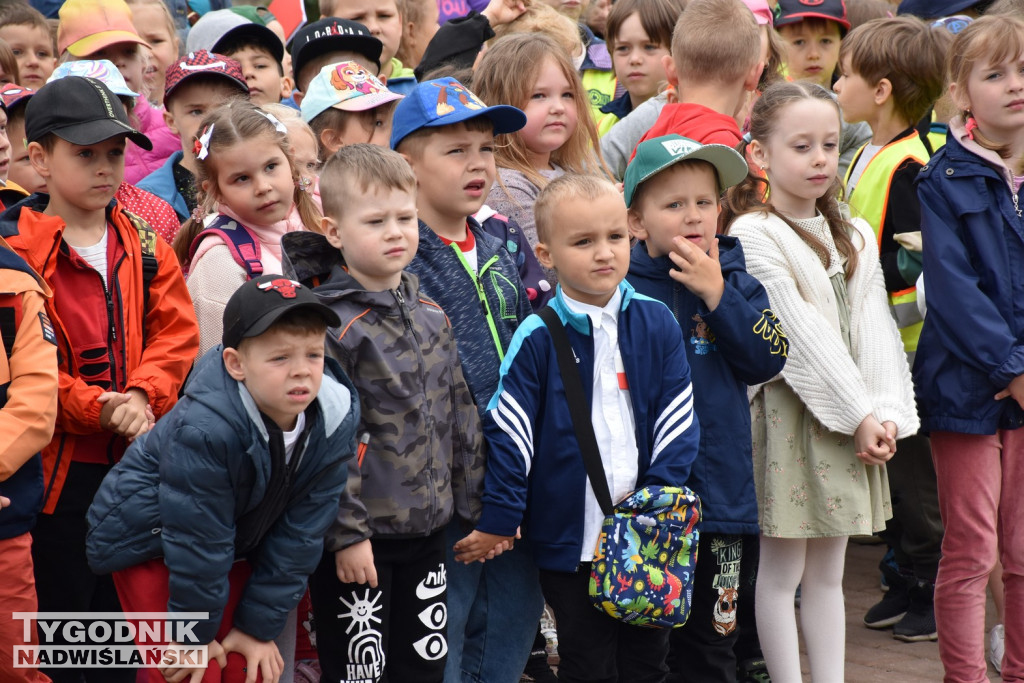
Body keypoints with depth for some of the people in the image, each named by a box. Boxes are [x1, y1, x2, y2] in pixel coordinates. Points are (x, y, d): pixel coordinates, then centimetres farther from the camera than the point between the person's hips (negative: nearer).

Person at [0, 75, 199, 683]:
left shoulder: (145, 244, 9)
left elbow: (177, 332, 4)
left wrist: (140, 395, -14)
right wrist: (99, 408, -20)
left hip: (138, 460, 5)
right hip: (58, 469, -4)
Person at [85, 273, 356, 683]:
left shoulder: (334, 420, -19)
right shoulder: (204, 430, -37)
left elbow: (299, 534, -11)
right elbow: (196, 541, -26)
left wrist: (260, 625, -8)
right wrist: (195, 633, -15)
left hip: (235, 543, 6)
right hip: (147, 539, -5)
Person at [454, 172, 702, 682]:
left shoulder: (656, 324, 0)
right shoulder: (537, 338, -9)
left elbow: (678, 419, 2)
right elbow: (508, 431, -7)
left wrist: (658, 497, -8)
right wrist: (498, 521, -8)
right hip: (568, 538, -3)